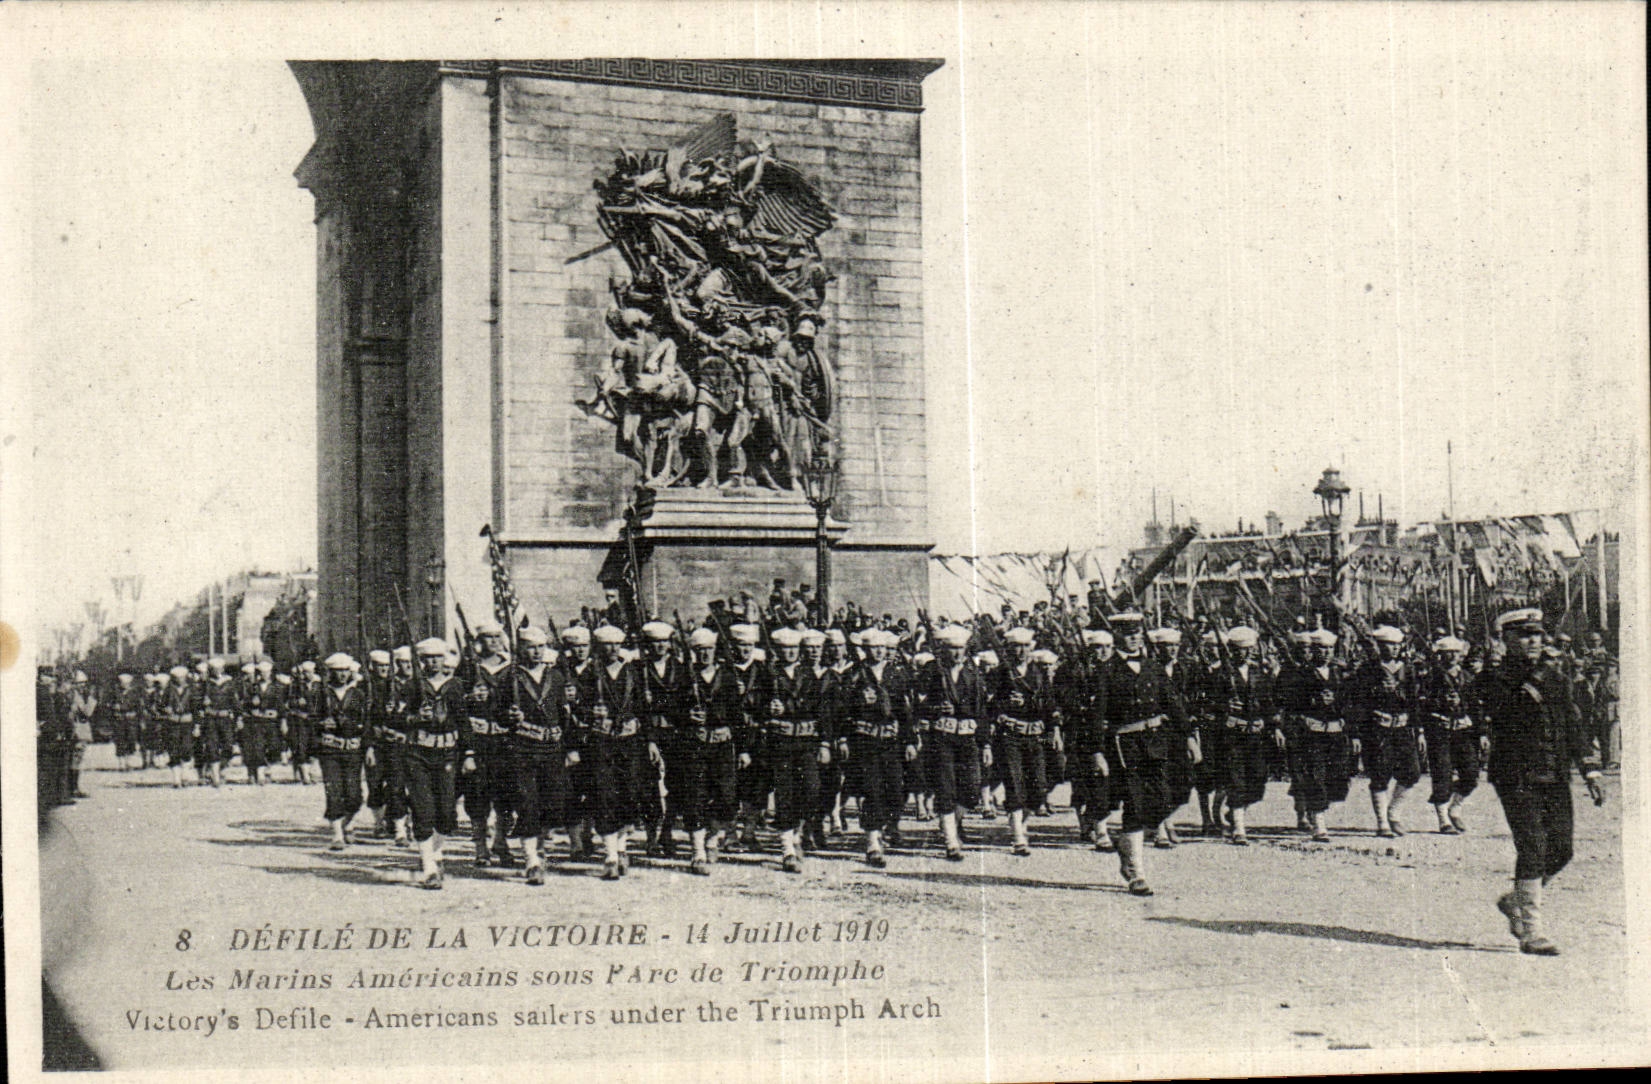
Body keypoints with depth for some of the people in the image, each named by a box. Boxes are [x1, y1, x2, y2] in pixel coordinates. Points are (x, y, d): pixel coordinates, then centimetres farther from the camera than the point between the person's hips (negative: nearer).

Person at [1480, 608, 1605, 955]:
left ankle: (1515, 901, 30)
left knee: (1560, 850, 6)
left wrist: (1590, 771, 11)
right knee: (1533, 849, -10)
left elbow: (1575, 725, 17)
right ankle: (1531, 932, -3)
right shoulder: (1499, 681, -5)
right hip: (1518, 779, -6)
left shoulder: (1555, 676, 13)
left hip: (1556, 779, 6)